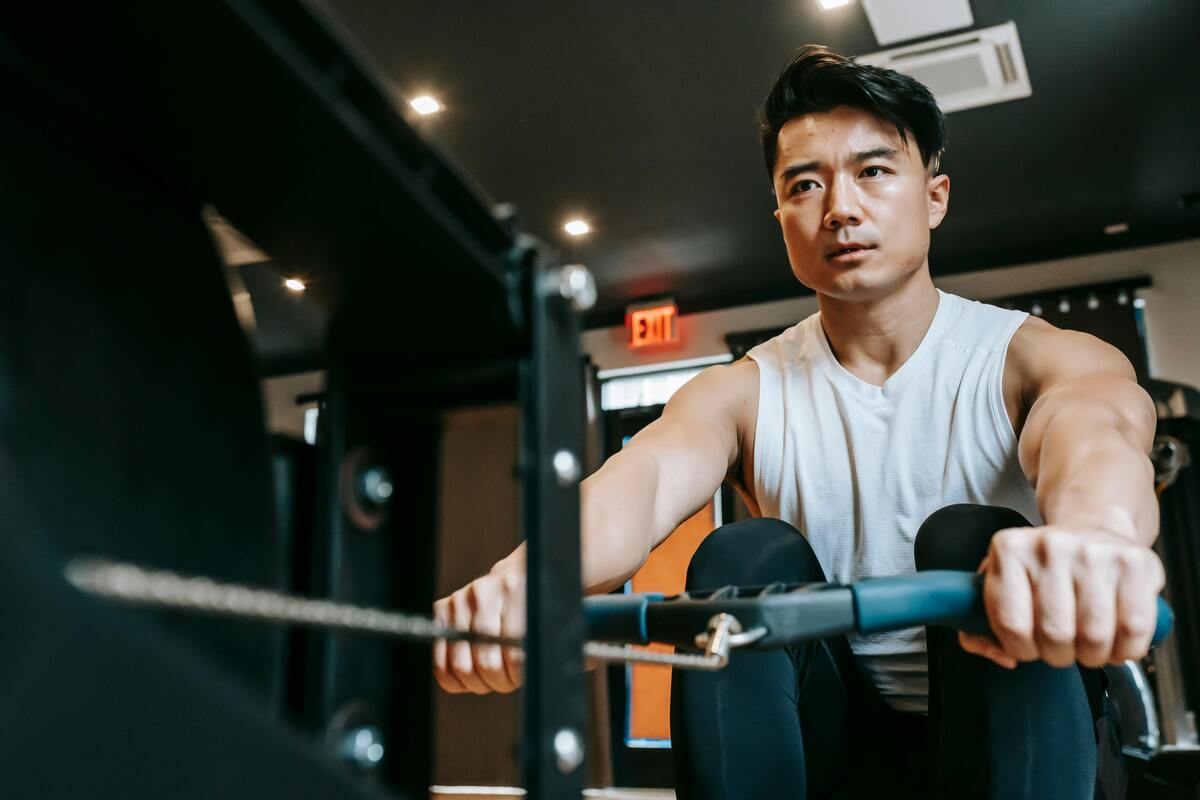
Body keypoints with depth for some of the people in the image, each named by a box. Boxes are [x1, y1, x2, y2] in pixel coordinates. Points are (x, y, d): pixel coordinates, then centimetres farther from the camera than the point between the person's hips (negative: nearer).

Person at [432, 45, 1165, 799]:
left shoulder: (1027, 358, -8)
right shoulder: (745, 392, -3)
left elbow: (1096, 426, -33)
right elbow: (648, 475, -24)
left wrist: (1091, 535, -59)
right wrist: (529, 576, -48)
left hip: (1012, 720, -1)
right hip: (837, 734, 2)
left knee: (970, 540, -29)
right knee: (743, 559, -25)